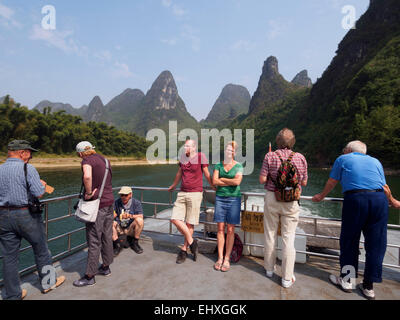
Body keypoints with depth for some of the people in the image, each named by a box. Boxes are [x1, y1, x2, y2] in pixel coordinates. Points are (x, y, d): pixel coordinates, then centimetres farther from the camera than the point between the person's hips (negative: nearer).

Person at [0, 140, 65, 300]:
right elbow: (39, 193, -21)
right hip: (26, 215, -5)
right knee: (41, 250, 13)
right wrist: (42, 184, -1)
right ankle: (48, 282, 29)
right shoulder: (28, 169, -14)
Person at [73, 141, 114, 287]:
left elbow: (87, 176, -34)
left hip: (97, 204, -8)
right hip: (109, 201, 8)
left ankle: (89, 276, 16)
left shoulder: (87, 161, -12)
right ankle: (106, 267, 32)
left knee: (94, 241, 3)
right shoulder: (104, 159, 13)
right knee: (107, 236, 17)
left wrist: (89, 193, -20)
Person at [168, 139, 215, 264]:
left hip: (195, 194, -6)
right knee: (175, 219, -1)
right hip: (182, 193, 6)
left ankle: (184, 250, 19)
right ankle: (192, 242, 15)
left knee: (189, 223, 2)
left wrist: (214, 187, 8)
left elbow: (207, 174, 1)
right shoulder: (183, 157, 10)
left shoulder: (200, 157, -6)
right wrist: (173, 186, 34)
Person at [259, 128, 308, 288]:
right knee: (288, 238, 8)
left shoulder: (270, 156, -8)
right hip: (291, 201, 1)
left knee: (270, 234, 14)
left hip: (272, 198, 0)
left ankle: (269, 269, 31)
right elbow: (304, 182, 3)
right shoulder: (300, 158, -4)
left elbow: (262, 180, -9)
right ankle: (287, 278, 17)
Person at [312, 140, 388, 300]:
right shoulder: (375, 161, 23)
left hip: (355, 199, -4)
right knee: (376, 244, 11)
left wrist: (321, 196, 33)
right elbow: (384, 186, 24)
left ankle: (346, 281, 20)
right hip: (380, 200, 4)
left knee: (349, 242, 9)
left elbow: (331, 182, 17)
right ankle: (368, 287, 19)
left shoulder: (343, 159, 14)